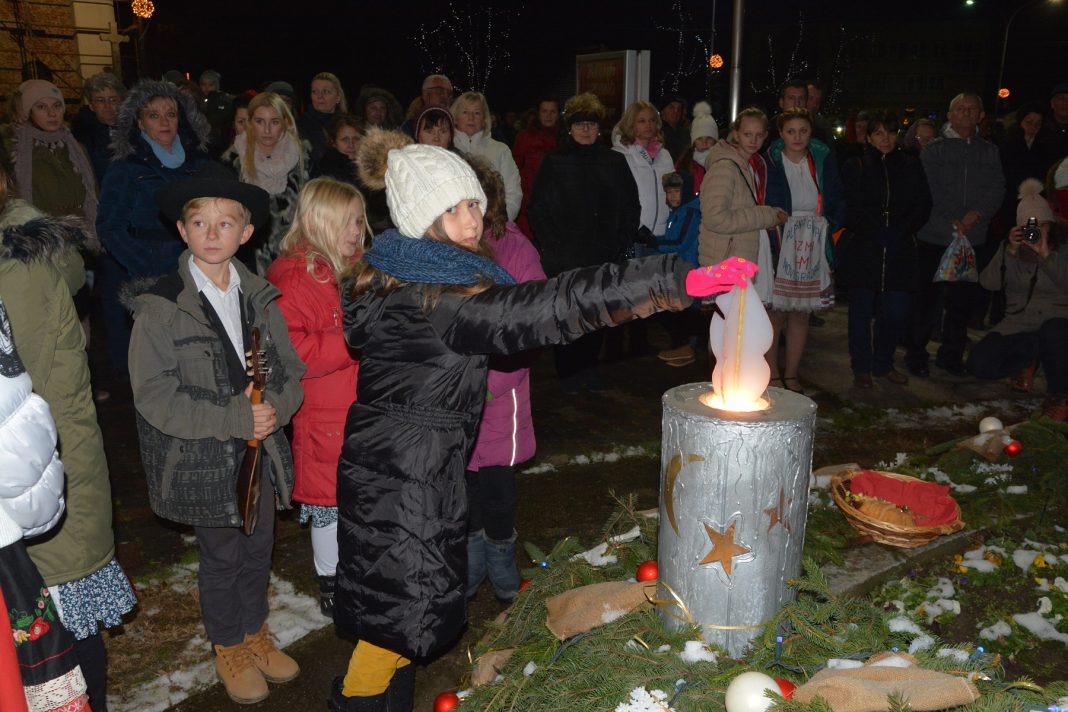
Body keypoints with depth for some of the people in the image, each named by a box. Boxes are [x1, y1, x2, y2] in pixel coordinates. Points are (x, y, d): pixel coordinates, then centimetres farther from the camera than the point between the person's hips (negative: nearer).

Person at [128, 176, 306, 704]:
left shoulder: (259, 297, 2)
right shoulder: (159, 306, -13)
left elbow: (290, 371, 4)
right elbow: (154, 397, -17)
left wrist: (273, 408, -17)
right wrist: (234, 420, -22)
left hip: (260, 451, 4)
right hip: (200, 461, -4)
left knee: (258, 550, 18)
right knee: (221, 558, 11)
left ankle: (256, 633, 42)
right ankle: (228, 648, 36)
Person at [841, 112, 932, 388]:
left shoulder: (911, 166, 11)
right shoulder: (855, 167, 3)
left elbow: (923, 204, 7)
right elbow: (850, 210, -4)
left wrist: (902, 230, -8)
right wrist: (875, 232, -14)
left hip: (900, 251, 2)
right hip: (864, 249, -2)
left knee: (897, 312, 1)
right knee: (862, 311, 2)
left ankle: (883, 364, 20)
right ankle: (861, 368, 14)